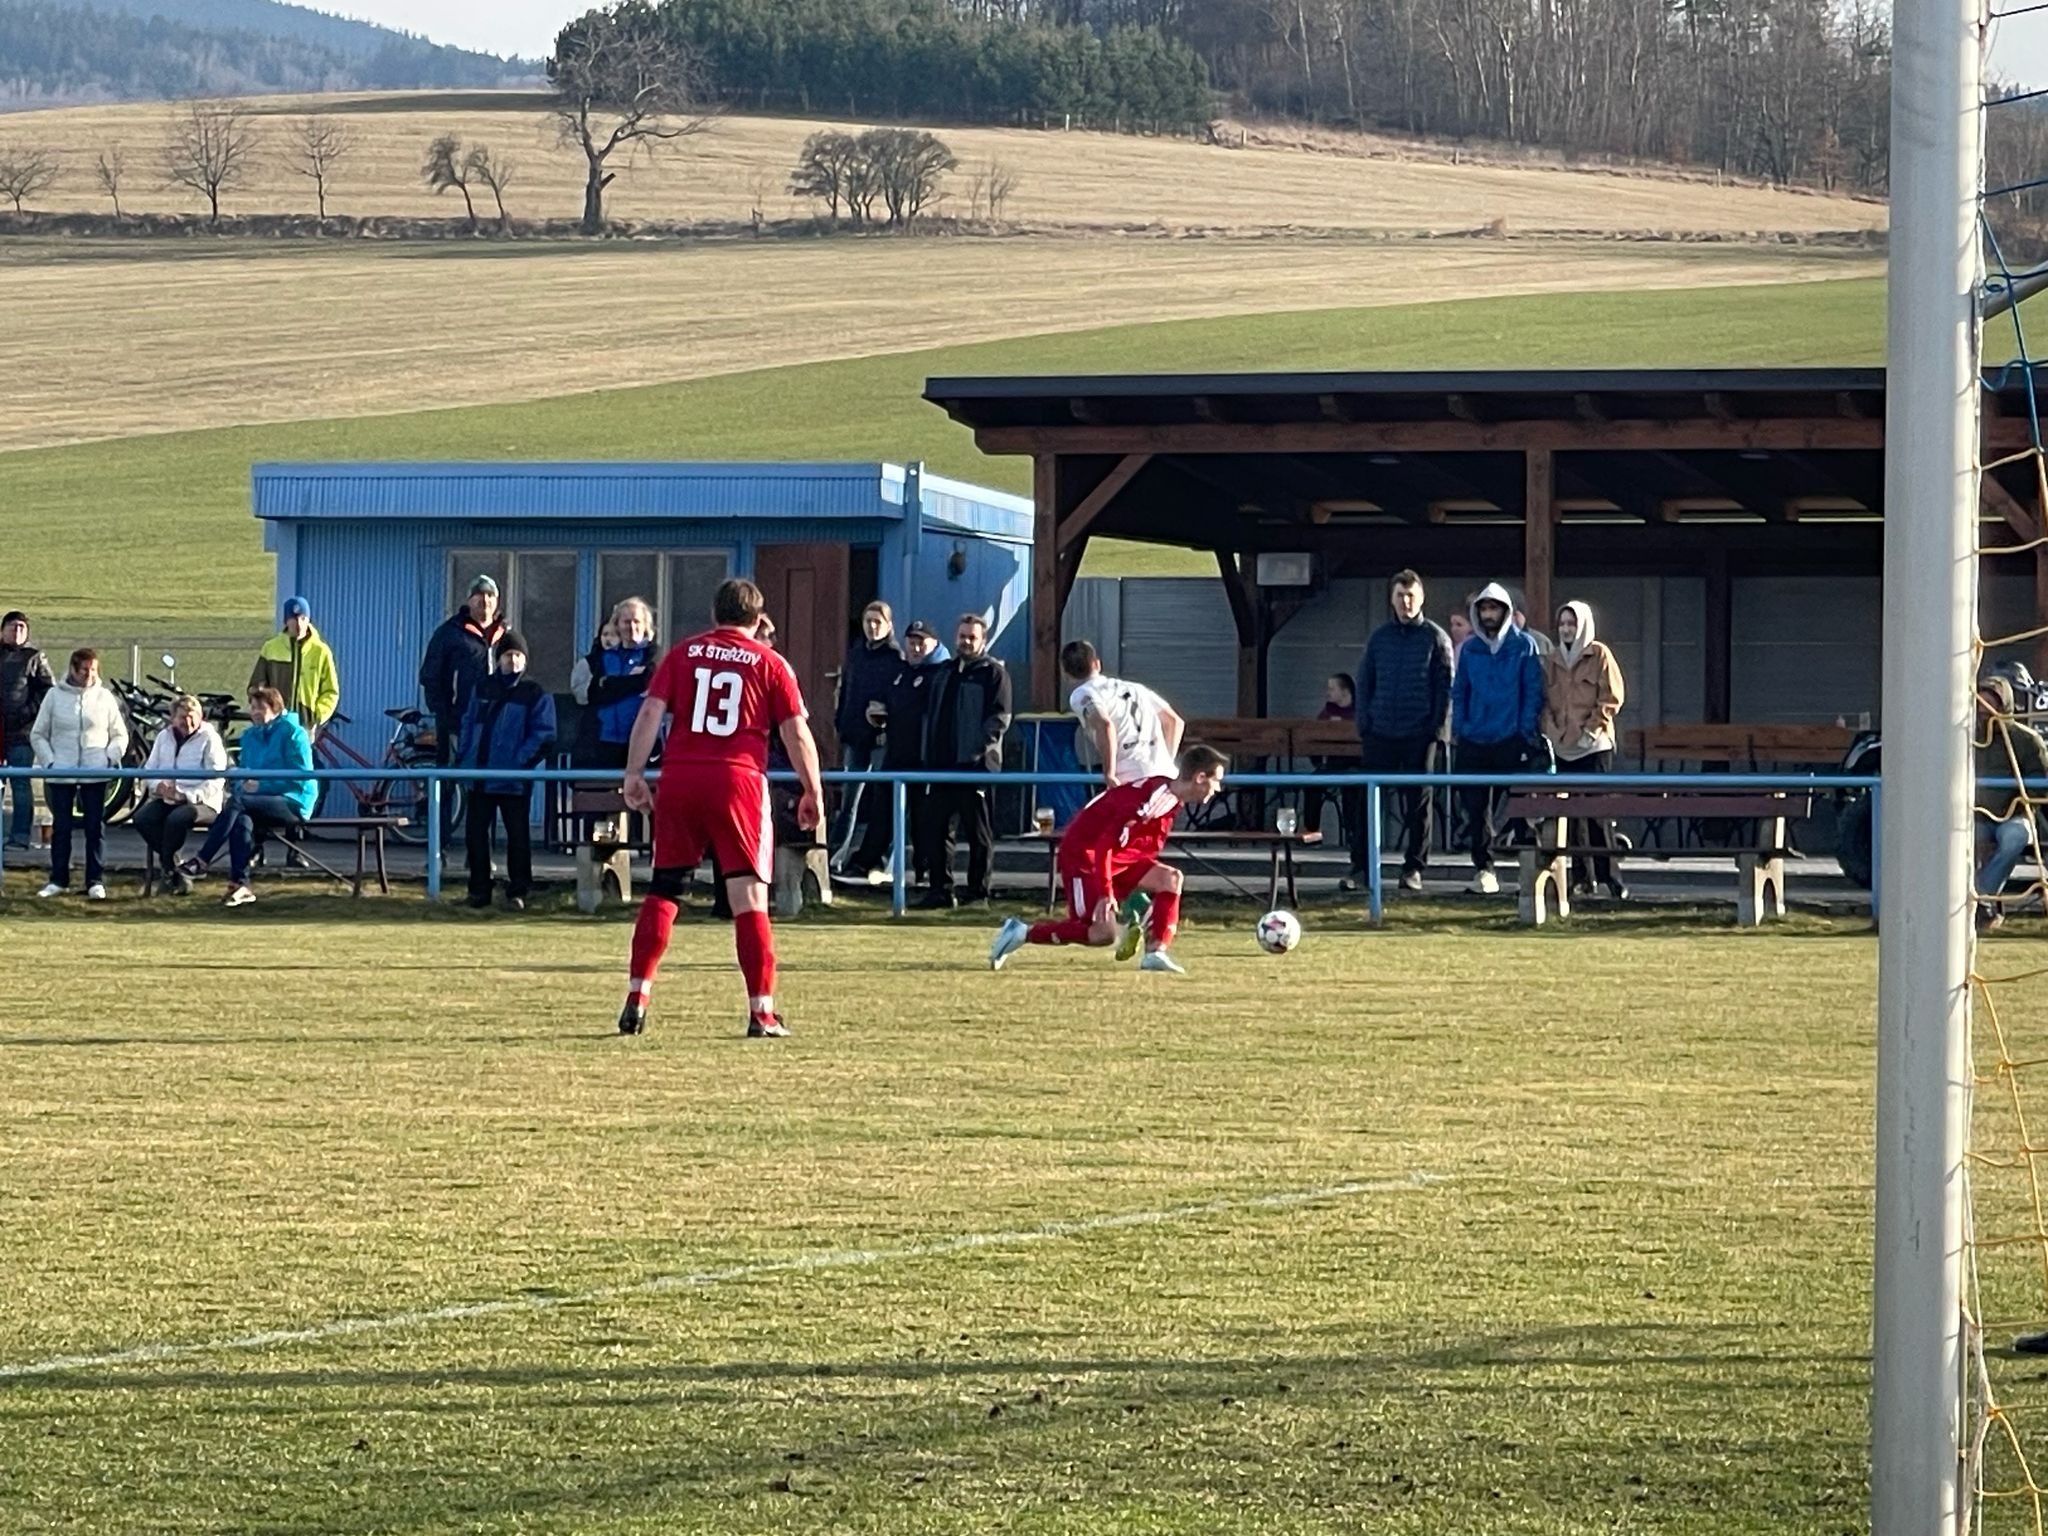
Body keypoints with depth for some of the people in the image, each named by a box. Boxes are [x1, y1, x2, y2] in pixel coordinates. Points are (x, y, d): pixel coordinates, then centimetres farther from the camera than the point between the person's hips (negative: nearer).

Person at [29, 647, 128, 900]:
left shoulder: (104, 697, 4)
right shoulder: (55, 696, 3)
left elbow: (120, 736, 11)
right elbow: (38, 735, 8)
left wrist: (110, 758, -5)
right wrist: (49, 761, -4)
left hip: (95, 773, 0)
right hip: (61, 773, 0)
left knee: (95, 827, 0)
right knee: (61, 827, 4)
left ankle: (96, 881, 5)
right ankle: (58, 880, 12)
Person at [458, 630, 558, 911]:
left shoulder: (536, 695, -1)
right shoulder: (483, 689, 13)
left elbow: (543, 735, -6)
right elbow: (469, 724, 17)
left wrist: (520, 762, -15)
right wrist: (466, 757, 5)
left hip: (514, 782, -4)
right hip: (479, 778, 4)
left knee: (517, 835, 0)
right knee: (476, 832, 6)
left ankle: (518, 893, 6)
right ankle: (478, 890, 15)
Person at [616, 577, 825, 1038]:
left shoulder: (683, 654, 11)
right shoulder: (770, 664, 6)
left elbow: (651, 712, 2)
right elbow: (796, 733, 4)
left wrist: (634, 773, 3)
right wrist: (813, 792, 12)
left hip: (679, 779, 2)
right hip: (737, 780, -2)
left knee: (663, 891, 11)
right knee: (749, 896, 0)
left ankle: (636, 999, 8)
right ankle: (761, 1011, -3)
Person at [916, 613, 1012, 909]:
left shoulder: (993, 672, -1)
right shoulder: (945, 672, 20)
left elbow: (1000, 718, -9)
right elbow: (930, 714, 24)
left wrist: (977, 748, -17)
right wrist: (930, 754, 13)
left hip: (976, 765, -7)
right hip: (942, 765, 7)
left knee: (978, 831, -1)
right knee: (935, 828, 6)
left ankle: (978, 892, 3)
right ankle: (940, 890, 12)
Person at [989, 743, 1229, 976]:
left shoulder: (1173, 801, 4)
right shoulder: (1154, 798, -26)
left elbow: (1147, 850, 14)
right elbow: (1106, 843, -27)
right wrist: (1105, 892, -25)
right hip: (1083, 854, -9)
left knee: (1170, 879, -7)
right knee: (1103, 932, -16)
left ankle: (1155, 953, -9)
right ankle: (1021, 933, -3)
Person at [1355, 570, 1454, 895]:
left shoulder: (1436, 639, 3)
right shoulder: (1379, 638, 10)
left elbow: (1445, 688, 0)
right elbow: (1364, 683, 12)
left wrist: (1439, 731, -7)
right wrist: (1364, 725, 3)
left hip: (1419, 735, -2)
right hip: (1381, 734, 2)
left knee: (1417, 804, 2)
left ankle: (1414, 868, 7)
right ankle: (1360, 866, 2)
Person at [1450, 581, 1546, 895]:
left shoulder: (1523, 646, 1)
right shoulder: (1470, 649, 11)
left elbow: (1533, 691, -2)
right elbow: (1459, 692, 13)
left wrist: (1527, 730, -10)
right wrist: (1461, 725, 0)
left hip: (1512, 741, -4)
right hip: (1474, 741, 4)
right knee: (1476, 807, 3)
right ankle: (1483, 869, 8)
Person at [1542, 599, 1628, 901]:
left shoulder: (1599, 655, -1)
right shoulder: (1552, 661, 13)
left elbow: (1612, 698, -6)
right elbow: (1545, 701, 16)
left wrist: (1590, 731, -12)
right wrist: (1550, 732, 3)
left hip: (1594, 746, -5)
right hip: (1562, 748, 5)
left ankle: (1609, 877, -8)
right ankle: (1582, 877, 10)